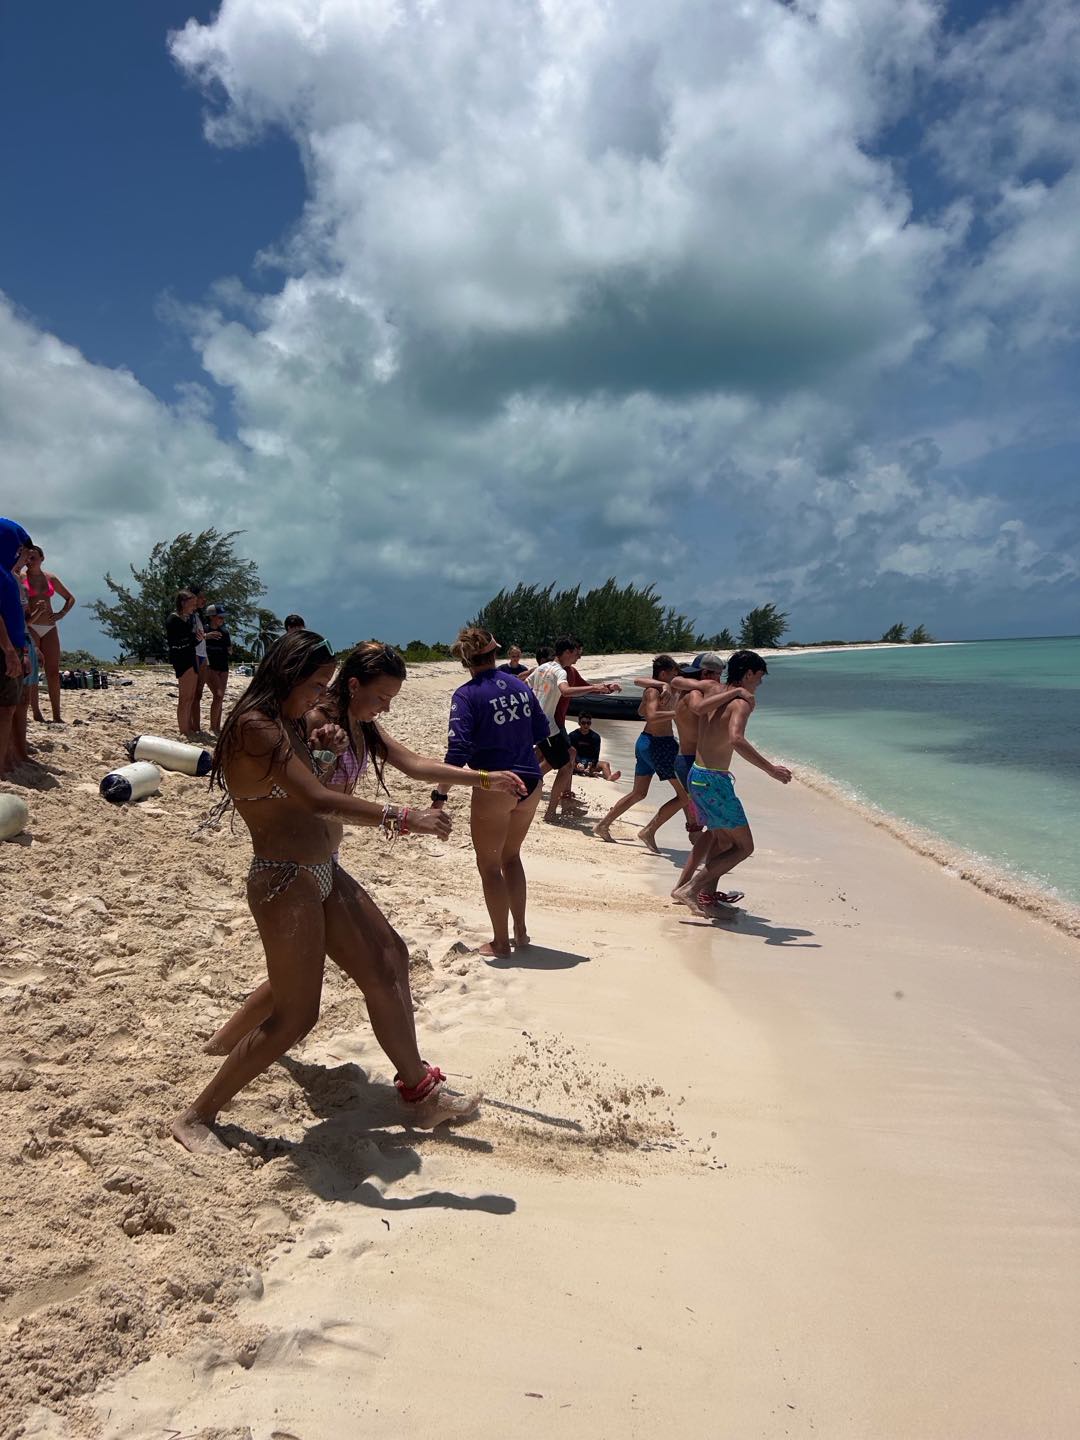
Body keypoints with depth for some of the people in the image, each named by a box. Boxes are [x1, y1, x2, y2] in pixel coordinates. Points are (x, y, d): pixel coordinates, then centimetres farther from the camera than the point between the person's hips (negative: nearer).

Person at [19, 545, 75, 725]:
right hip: (29, 627, -4)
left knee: (53, 671, 2)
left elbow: (70, 598, 22)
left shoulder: (51, 579, 12)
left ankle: (56, 716, 5)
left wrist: (61, 614, 6)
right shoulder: (20, 577, 0)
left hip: (49, 628, 4)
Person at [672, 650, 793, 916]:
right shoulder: (742, 702, -15)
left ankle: (708, 896, 24)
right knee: (744, 847, -1)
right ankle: (691, 889, -7)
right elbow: (736, 739, -31)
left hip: (696, 776, 9)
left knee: (724, 840, 22)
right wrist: (771, 769, -29)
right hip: (714, 781, -9)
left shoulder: (714, 694, 10)